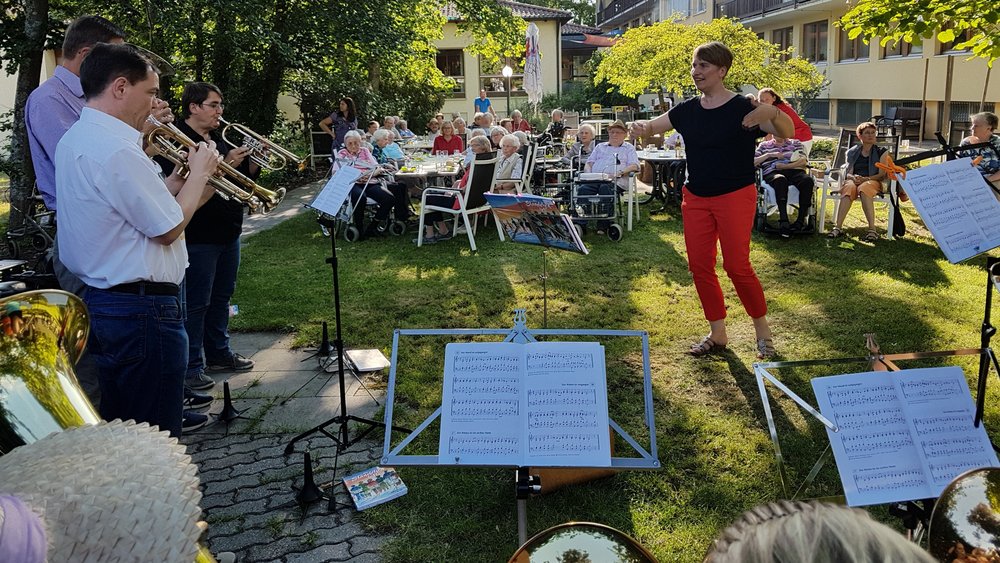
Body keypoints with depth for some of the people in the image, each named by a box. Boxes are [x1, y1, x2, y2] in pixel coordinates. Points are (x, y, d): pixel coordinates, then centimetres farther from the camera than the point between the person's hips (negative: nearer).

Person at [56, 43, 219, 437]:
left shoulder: (75, 139, 12)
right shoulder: (117, 150, -21)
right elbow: (169, 229, -16)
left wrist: (183, 174, 10)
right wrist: (199, 172, -4)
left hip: (100, 298, 11)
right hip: (141, 308, -10)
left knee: (120, 430, 20)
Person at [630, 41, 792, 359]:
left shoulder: (742, 109, -11)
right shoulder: (686, 111, 6)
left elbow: (787, 133, -19)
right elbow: (651, 127, 14)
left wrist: (772, 112, -41)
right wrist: (641, 127, -11)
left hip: (735, 197, -6)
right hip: (695, 198, 6)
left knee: (737, 266, -8)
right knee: (699, 266, 6)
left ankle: (762, 330, 14)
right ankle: (717, 335, 20)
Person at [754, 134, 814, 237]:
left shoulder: (795, 143, 26)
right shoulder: (764, 145, 25)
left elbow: (803, 161, 9)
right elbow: (754, 162, 12)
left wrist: (785, 166, -7)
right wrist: (769, 155, -1)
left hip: (794, 171, 2)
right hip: (772, 172, -2)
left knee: (808, 180, -33)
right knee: (780, 180, -40)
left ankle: (801, 220, -32)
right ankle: (783, 221, -47)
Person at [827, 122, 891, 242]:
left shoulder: (881, 152, 15)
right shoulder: (852, 152, 22)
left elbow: (882, 175, 4)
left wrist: (865, 179, -15)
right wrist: (853, 177, -11)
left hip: (873, 182, -2)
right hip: (853, 180, 2)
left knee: (864, 188, -40)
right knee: (849, 187, -38)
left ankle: (872, 229, -50)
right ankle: (838, 227, -51)